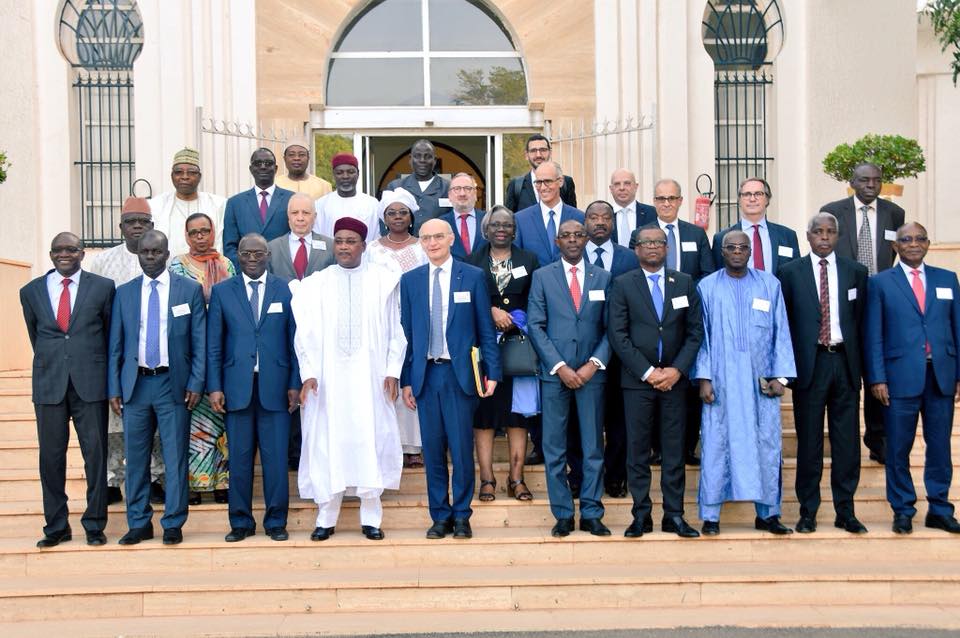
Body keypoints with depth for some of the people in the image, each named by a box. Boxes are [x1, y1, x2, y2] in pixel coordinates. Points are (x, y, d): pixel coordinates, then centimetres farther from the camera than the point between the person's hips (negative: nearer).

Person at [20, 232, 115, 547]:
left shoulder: (103, 287, 3)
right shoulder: (31, 291, 8)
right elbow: (35, 335, 19)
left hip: (90, 383, -1)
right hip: (49, 384, 2)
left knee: (96, 454, 2)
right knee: (51, 456, 5)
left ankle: (94, 525, 12)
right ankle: (56, 526, 15)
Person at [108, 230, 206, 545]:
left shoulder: (190, 289, 3)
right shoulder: (124, 293, 9)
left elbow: (199, 341, 2)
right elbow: (115, 345, 9)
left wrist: (196, 384, -6)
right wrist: (114, 389, 3)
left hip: (173, 384, -2)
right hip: (135, 383, 2)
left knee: (175, 457, 1)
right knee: (135, 457, 6)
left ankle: (173, 524, 10)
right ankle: (139, 523, 16)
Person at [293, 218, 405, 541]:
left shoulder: (384, 280, 5)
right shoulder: (315, 284, 7)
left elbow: (395, 329, 4)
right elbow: (306, 333, 4)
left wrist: (393, 371, -3)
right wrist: (308, 374, -7)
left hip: (370, 376, -1)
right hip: (327, 377, 1)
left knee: (371, 440, 0)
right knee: (326, 442, 2)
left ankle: (371, 517, 9)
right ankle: (326, 517, 9)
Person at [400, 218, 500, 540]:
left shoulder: (473, 276, 3)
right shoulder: (410, 280, 9)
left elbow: (485, 329, 3)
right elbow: (406, 333, 9)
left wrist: (492, 372, -3)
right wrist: (405, 379, 5)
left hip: (460, 373, -2)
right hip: (425, 374, 2)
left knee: (462, 448, 0)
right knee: (432, 449, 5)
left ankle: (461, 516, 12)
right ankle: (440, 515, 15)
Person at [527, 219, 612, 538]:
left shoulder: (602, 277, 9)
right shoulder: (542, 276, 5)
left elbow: (610, 327, 6)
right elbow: (536, 326, -1)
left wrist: (594, 364, -7)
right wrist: (560, 366, -9)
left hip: (592, 372, 1)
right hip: (554, 372, -1)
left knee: (594, 447, 4)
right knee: (554, 448, 1)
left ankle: (592, 514, 12)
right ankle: (563, 514, 10)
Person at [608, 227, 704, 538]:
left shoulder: (685, 283, 9)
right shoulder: (622, 285, 3)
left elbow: (695, 331, 5)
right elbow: (618, 335, -4)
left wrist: (677, 369, -7)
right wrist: (647, 372, -11)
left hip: (674, 378, 2)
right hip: (637, 380, -1)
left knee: (674, 450, 4)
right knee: (637, 450, 1)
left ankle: (674, 515, 11)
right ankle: (641, 515, 8)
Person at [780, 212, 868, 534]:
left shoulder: (855, 272, 8)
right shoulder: (791, 272, 3)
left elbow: (860, 319, 9)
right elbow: (783, 321, 4)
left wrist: (859, 361, 3)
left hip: (845, 362, 2)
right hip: (809, 363, -2)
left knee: (847, 440, 5)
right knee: (809, 441, 3)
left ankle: (845, 511, 15)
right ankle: (808, 511, 12)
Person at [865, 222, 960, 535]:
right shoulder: (880, 282, 5)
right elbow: (873, 335, 1)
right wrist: (877, 379, -6)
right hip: (901, 377, -2)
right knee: (899, 449, 3)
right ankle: (903, 511, 14)